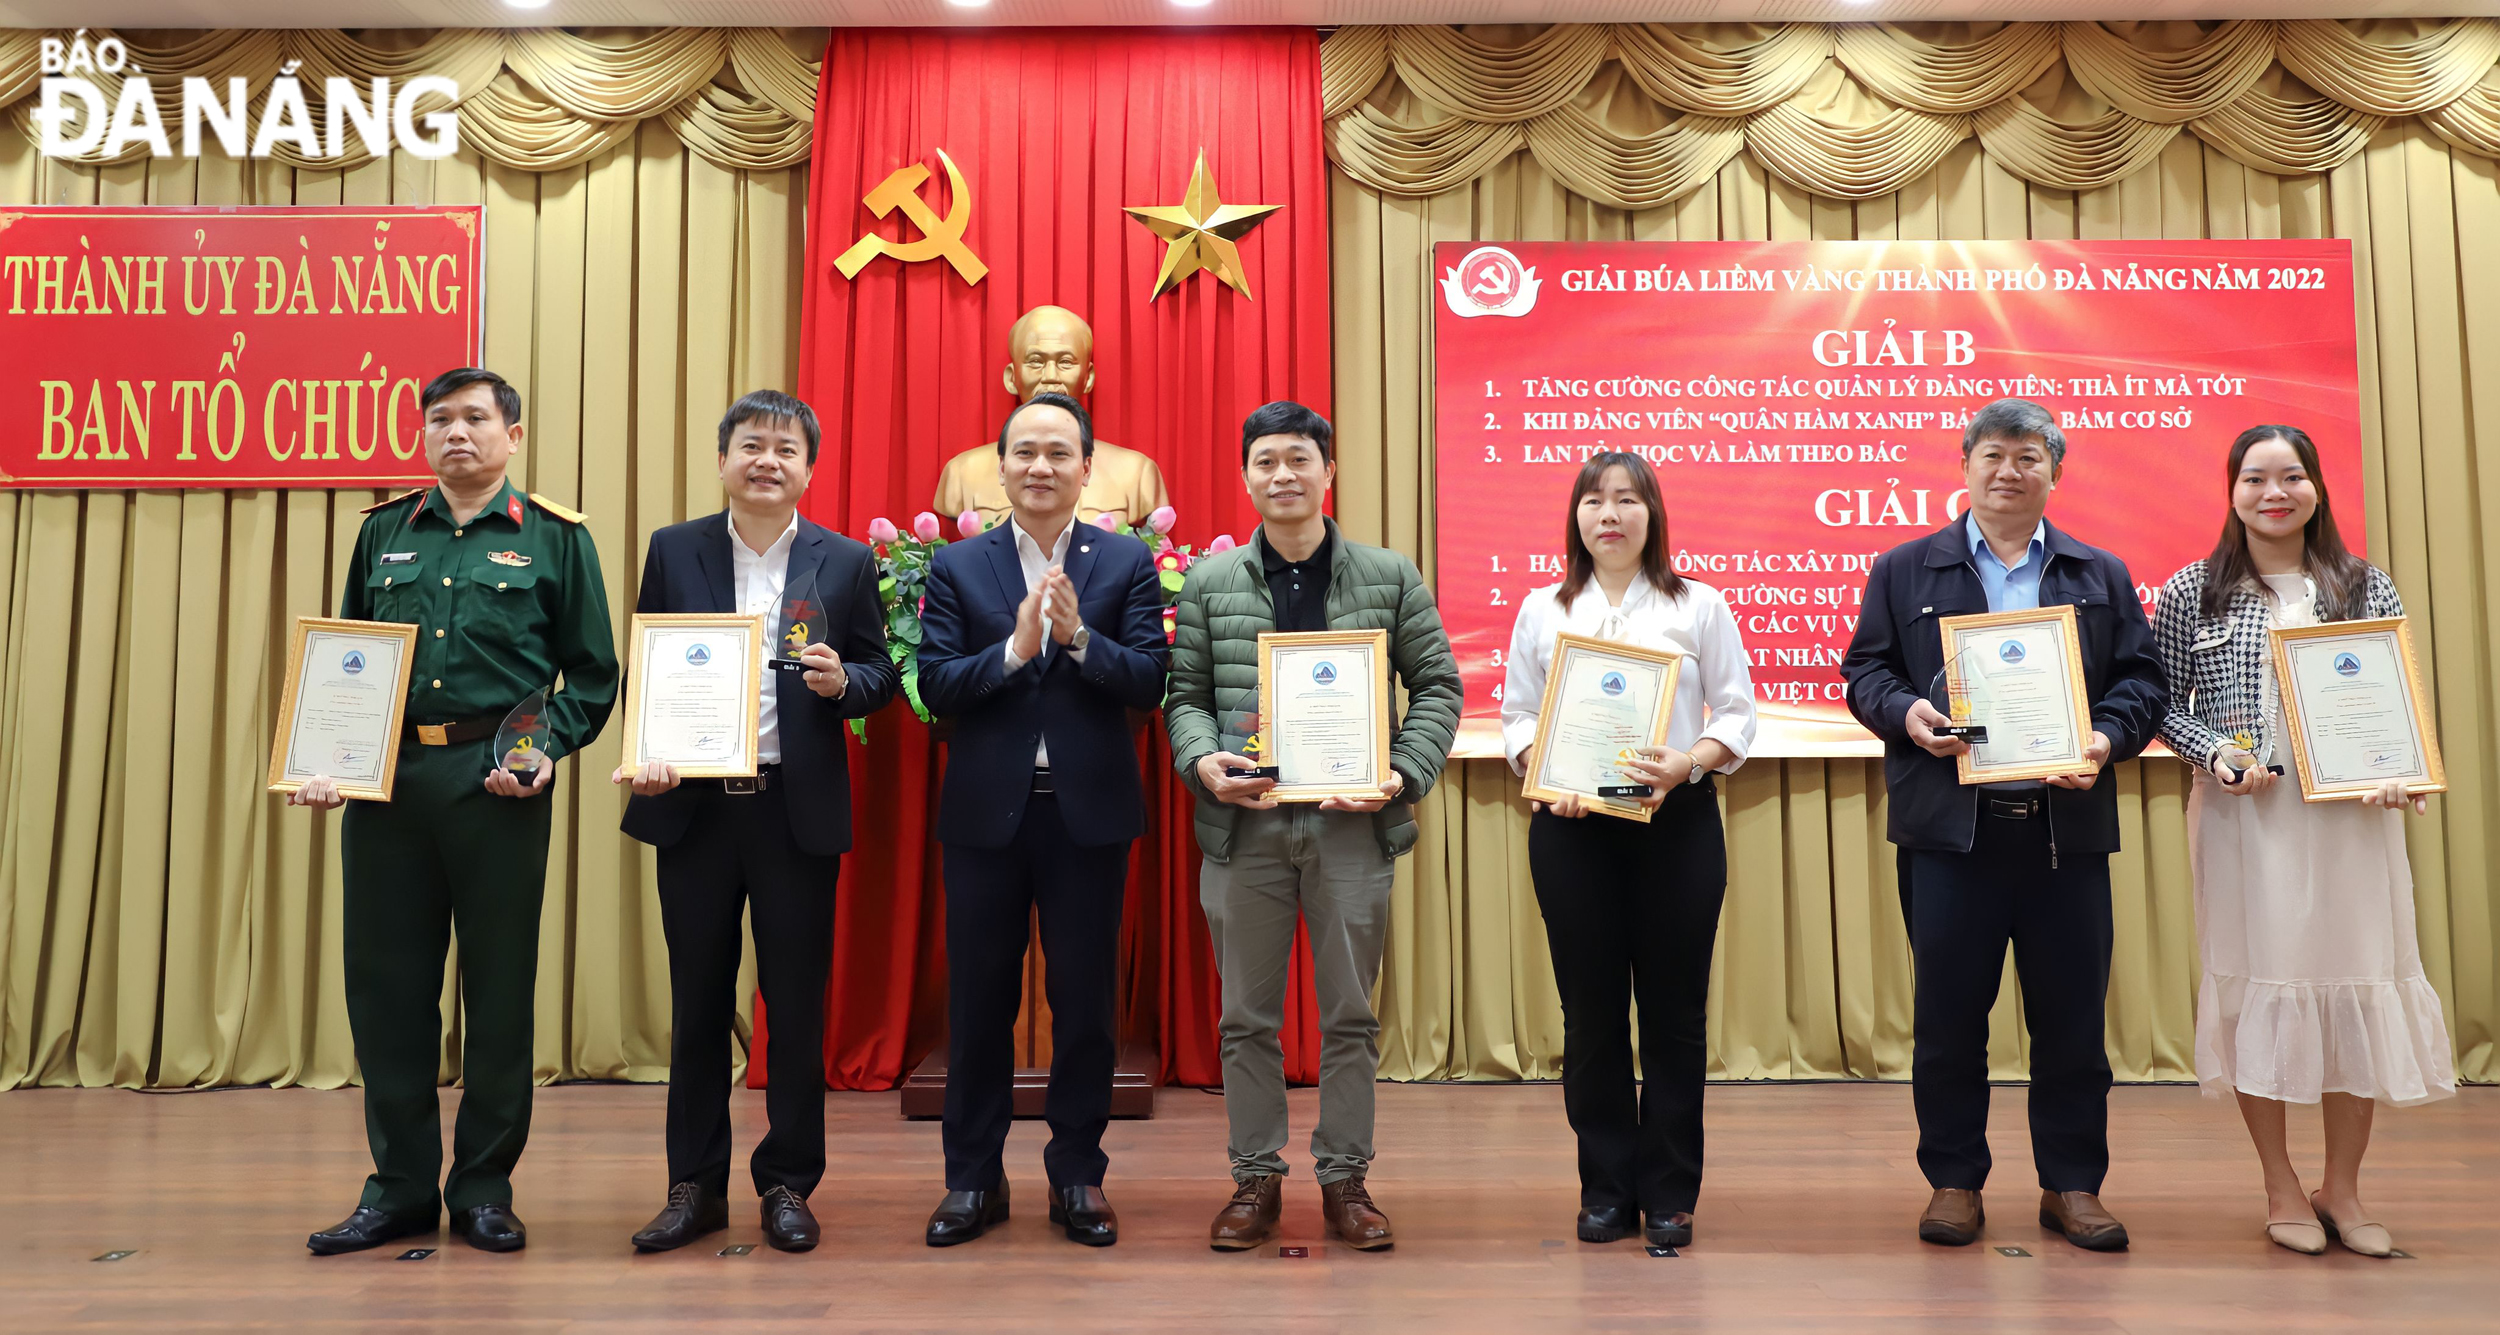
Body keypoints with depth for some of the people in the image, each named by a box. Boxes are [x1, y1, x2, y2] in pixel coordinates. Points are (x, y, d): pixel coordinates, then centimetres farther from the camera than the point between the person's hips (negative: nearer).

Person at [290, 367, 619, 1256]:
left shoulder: (555, 538, 3)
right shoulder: (384, 532, 13)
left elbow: (593, 673, 3)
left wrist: (548, 750, -13)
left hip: (496, 783, -3)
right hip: (384, 780, 3)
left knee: (499, 985, 3)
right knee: (385, 982, 6)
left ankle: (484, 1188, 17)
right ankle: (400, 1186, 20)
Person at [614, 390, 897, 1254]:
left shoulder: (846, 562, 4)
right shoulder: (673, 551, 6)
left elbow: (881, 677, 5)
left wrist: (842, 681, -17)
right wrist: (645, 755, -11)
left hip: (798, 813, -1)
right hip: (693, 806, 1)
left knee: (797, 1005, 6)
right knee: (697, 1003, 10)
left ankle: (788, 1185, 20)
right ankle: (695, 1187, 22)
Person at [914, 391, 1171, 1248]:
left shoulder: (1127, 562, 3)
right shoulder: (957, 566, 5)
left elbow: (1150, 682, -6)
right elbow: (935, 687, -4)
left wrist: (1080, 637, -21)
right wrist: (1015, 647, -18)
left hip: (1089, 812, 0)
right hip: (986, 813, 1)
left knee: (1085, 999, 7)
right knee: (978, 998, 8)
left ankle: (1078, 1175, 22)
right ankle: (972, 1178, 22)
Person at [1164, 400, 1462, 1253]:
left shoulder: (1390, 577, 4)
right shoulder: (1209, 582, 6)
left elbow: (1437, 684, 5)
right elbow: (1185, 693, 6)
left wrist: (1406, 773, -9)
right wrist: (1202, 759, -13)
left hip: (1352, 824, 0)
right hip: (1245, 823, 1)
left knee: (1350, 1013, 8)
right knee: (1247, 1014, 8)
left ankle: (1346, 1180, 21)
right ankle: (1256, 1180, 21)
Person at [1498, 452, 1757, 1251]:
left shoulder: (1699, 607, 6)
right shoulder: (1542, 611, 10)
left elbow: (1736, 714, 3)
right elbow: (1517, 716, 7)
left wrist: (1688, 762, -15)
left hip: (1678, 820, -1)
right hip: (1571, 826, 1)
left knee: (1674, 1008, 3)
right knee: (1590, 1008, 5)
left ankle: (1669, 1194, 14)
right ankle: (1605, 1189, 16)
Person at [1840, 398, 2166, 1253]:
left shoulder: (2102, 575, 15)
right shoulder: (1904, 570, 11)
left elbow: (2142, 677, 9)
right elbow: (1864, 669, 6)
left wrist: (2108, 739, -10)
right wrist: (1905, 713, -13)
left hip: (2066, 824, 2)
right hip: (1949, 826, -1)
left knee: (2072, 1015, 6)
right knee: (1948, 1013, 4)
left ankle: (2072, 1184, 20)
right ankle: (1953, 1180, 17)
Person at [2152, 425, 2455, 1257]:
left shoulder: (2367, 587, 8)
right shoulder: (2193, 591, 3)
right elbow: (2163, 701, 4)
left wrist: (2399, 774, -9)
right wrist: (2214, 753, -13)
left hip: (2351, 813, 2)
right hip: (2244, 814, -1)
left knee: (2356, 981, 3)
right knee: (2257, 979, 3)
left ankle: (2343, 1189, 20)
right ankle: (2282, 1190, 17)